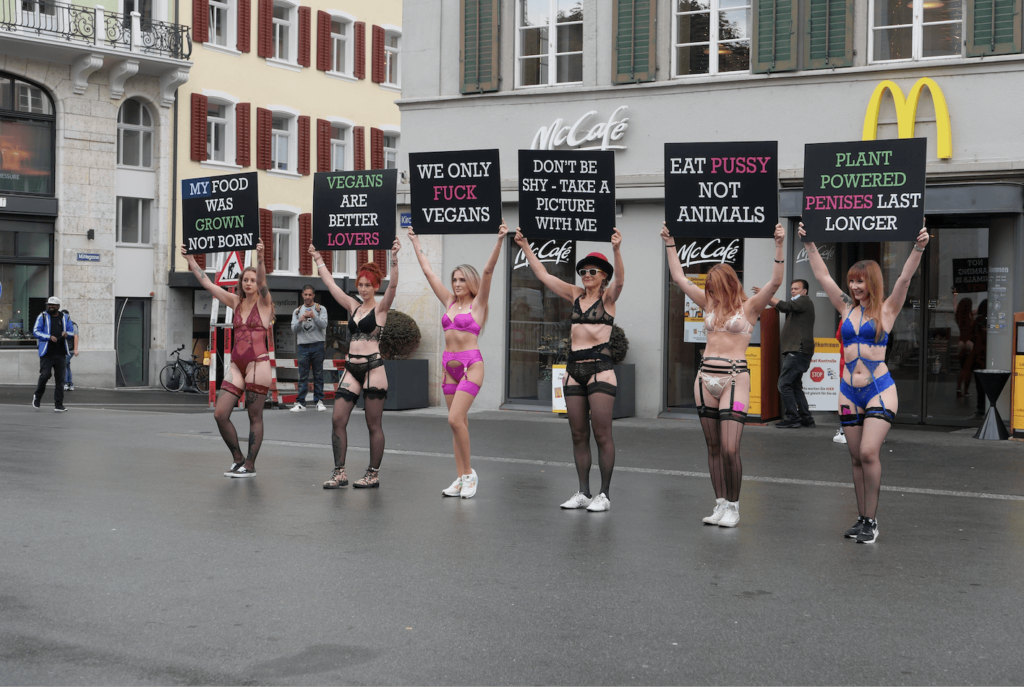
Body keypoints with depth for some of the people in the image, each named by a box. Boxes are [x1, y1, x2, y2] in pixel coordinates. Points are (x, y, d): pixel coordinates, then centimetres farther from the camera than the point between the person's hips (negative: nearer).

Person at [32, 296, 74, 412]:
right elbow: (36, 332, -1)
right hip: (47, 353, -2)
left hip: (61, 353, 3)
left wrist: (66, 333, -8)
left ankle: (58, 405, 4)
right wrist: (49, 337, -15)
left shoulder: (65, 318, 14)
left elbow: (72, 331, 16)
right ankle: (37, 396, 15)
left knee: (60, 379, 1)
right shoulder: (42, 317, 5)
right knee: (45, 375, -12)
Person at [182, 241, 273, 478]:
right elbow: (208, 284, 14)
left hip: (258, 364, -6)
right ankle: (238, 459, 14)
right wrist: (191, 260, 10)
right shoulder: (235, 302, 14)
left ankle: (249, 465, 7)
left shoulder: (263, 303, 0)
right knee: (220, 414, -1)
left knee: (255, 417, -1)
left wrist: (260, 259, -37)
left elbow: (262, 282, -19)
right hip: (237, 365, 6)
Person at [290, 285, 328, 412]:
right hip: (303, 346, 1)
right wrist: (300, 321, -14)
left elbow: (323, 325, -6)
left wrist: (314, 317, -23)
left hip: (317, 346, -1)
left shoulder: (321, 309, 8)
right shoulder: (297, 311, 15)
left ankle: (319, 401, 5)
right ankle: (300, 402, -2)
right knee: (303, 376, -1)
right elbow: (294, 329, 6)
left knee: (318, 375, 1)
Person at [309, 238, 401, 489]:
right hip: (351, 368, 6)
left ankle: (373, 475, 7)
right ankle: (340, 473, 2)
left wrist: (394, 259, -30)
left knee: (374, 425, 0)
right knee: (337, 420, -2)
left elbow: (393, 286, -18)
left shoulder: (380, 308, -1)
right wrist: (318, 259, 23)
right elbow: (330, 284, 20)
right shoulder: (353, 306, 14)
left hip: (373, 368, -6)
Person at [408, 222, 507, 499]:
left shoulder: (477, 303, -2)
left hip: (470, 364, -6)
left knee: (455, 419, -15)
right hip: (449, 364, 6)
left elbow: (488, 271, -13)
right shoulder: (450, 302, 12)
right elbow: (428, 272, 17)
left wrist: (500, 241, -23)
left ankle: (469, 473, -3)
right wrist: (416, 243, 21)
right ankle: (461, 478, 9)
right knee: (458, 422, 7)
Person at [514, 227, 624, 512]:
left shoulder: (608, 297, 0)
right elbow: (542, 274, 17)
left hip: (600, 368, -6)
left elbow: (619, 278, -21)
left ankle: (604, 494, 1)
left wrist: (616, 250, -38)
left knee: (602, 434, -4)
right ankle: (583, 492, 14)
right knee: (579, 435, 8)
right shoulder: (576, 295, 14)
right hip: (574, 369, 6)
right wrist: (526, 247, 13)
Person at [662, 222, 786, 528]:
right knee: (713, 448, 8)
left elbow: (775, 282, -13)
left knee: (730, 449, -10)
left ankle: (733, 507, 3)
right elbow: (679, 277, 18)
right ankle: (720, 504, 14)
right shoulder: (710, 304, 14)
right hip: (706, 377, 5)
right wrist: (669, 243, 18)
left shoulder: (749, 306, 0)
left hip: (735, 377, -5)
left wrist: (779, 246, -20)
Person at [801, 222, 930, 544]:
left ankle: (872, 522, -7)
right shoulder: (847, 308, 11)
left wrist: (918, 248, -24)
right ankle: (862, 520, 16)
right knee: (856, 459, 7)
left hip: (879, 390, -5)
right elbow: (822, 275, 11)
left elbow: (905, 278, -11)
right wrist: (809, 243, 7)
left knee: (869, 452, -16)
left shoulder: (887, 309, 1)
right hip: (849, 392, 5)